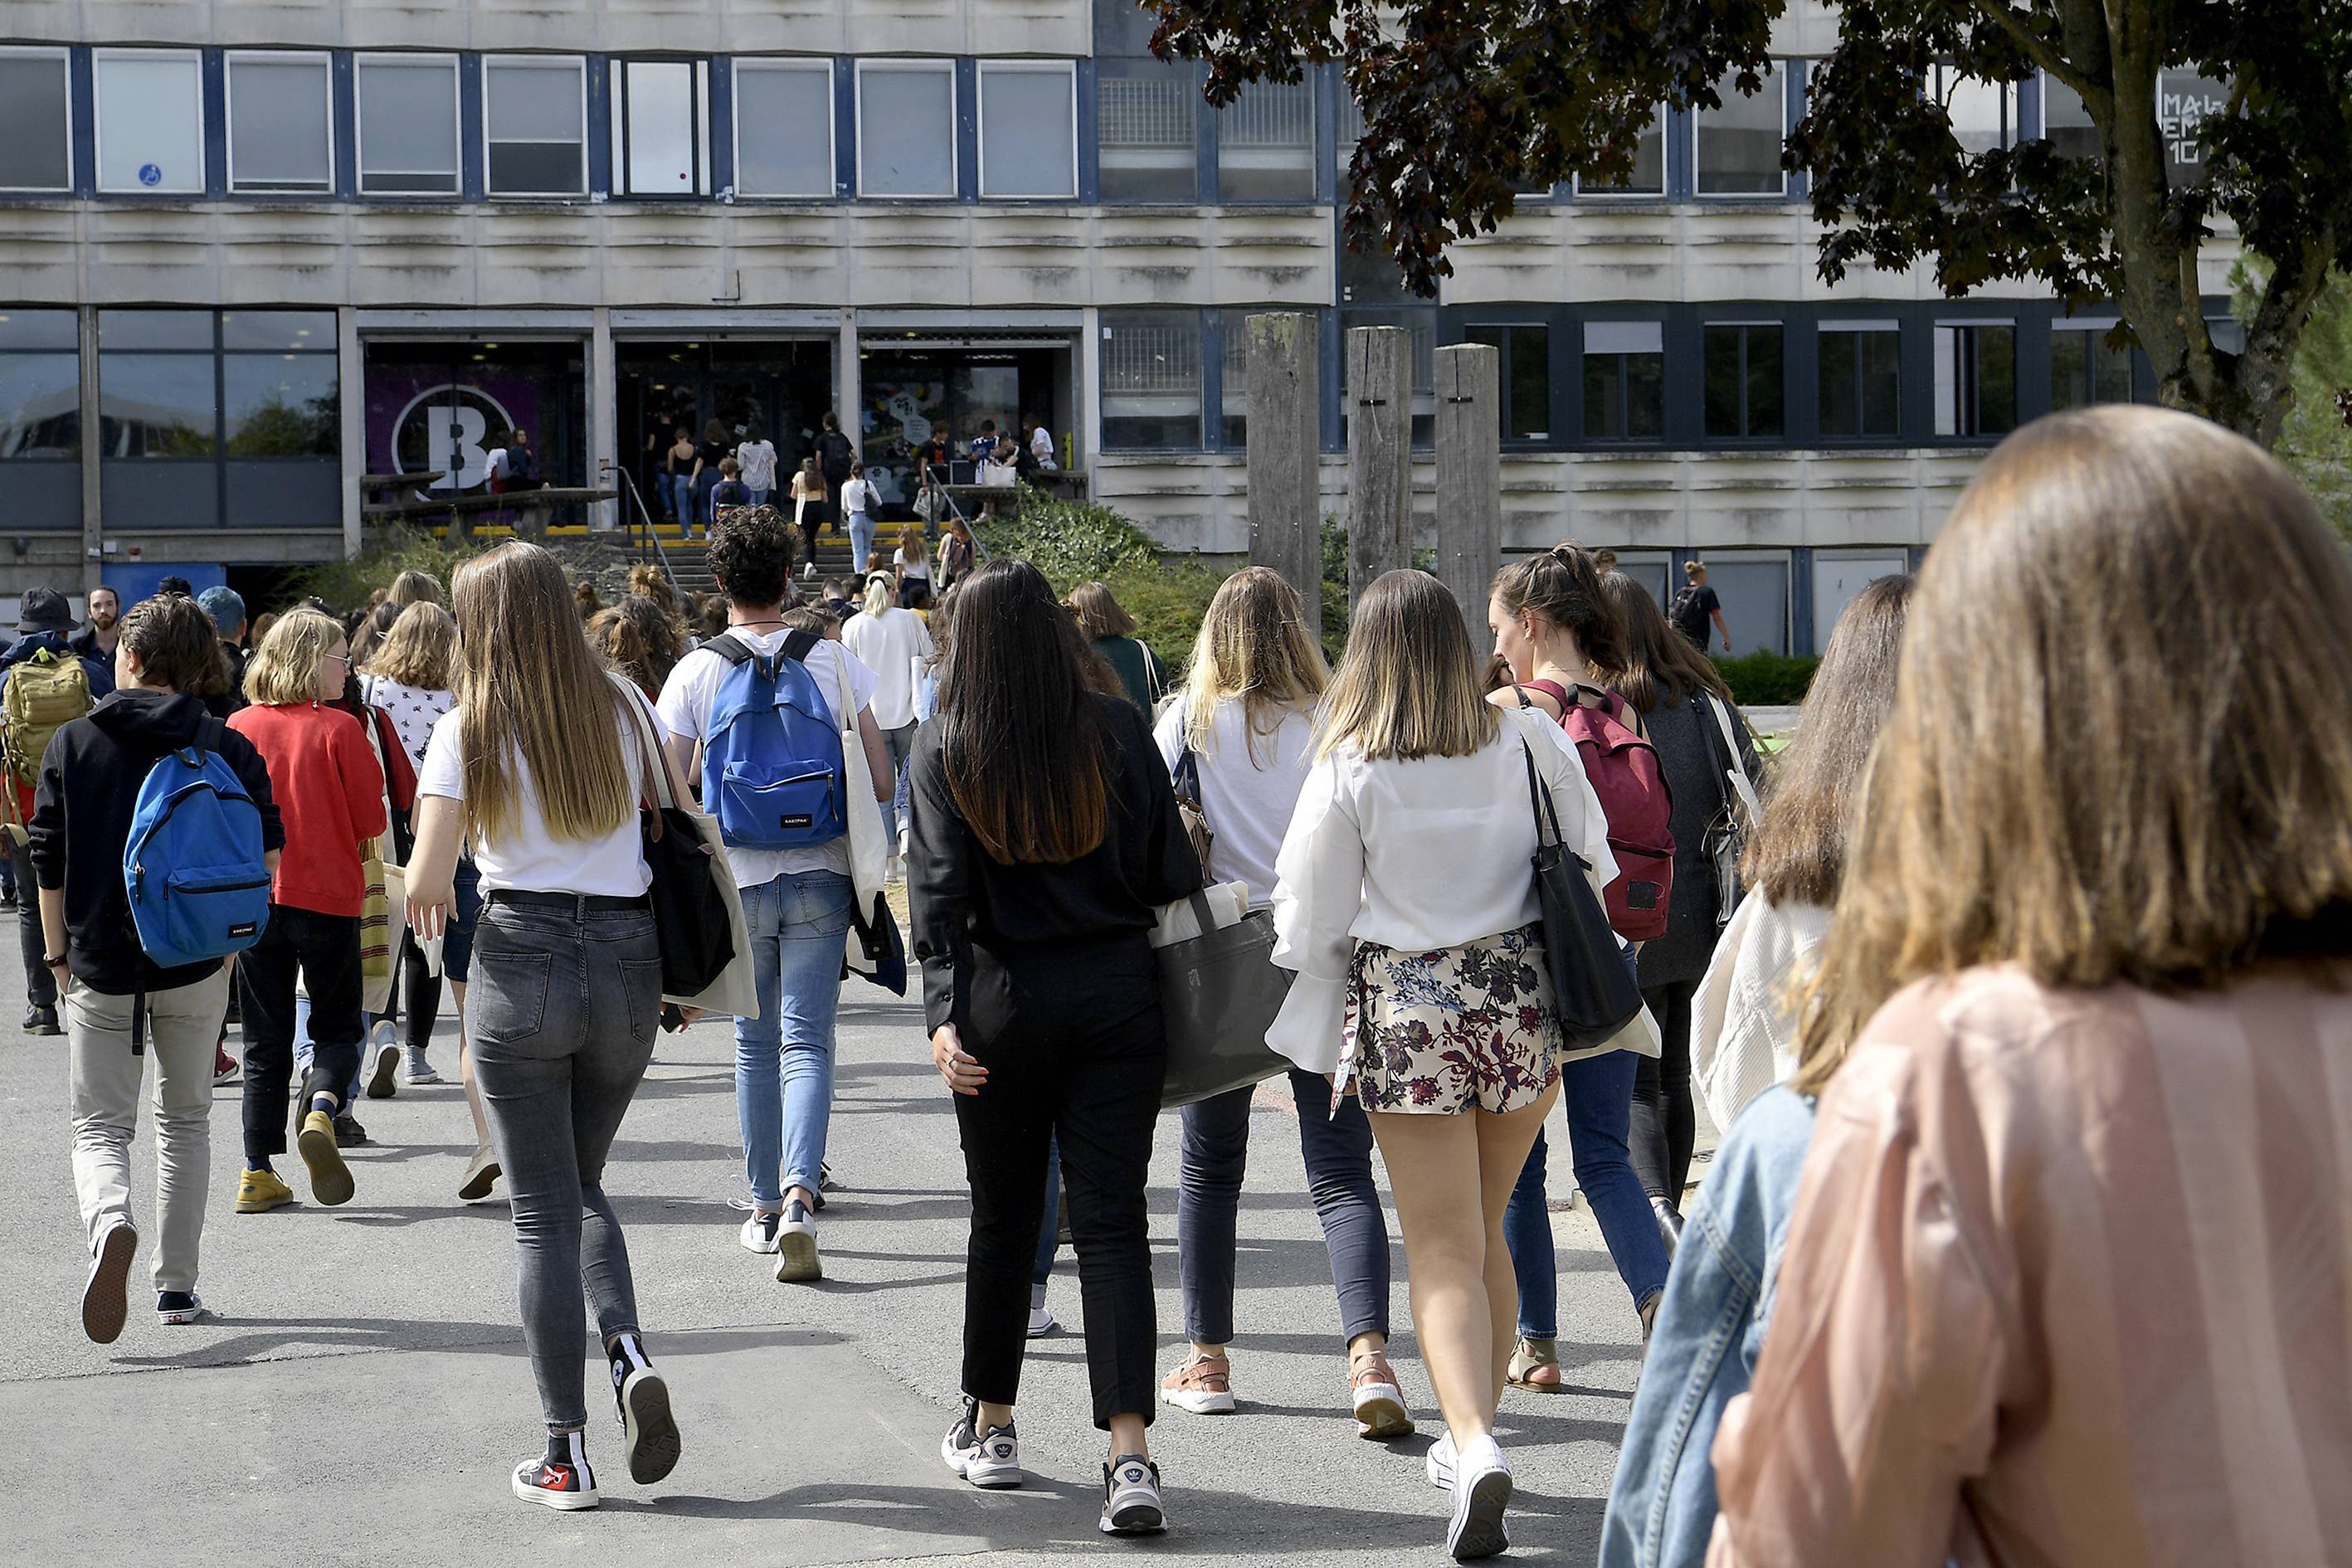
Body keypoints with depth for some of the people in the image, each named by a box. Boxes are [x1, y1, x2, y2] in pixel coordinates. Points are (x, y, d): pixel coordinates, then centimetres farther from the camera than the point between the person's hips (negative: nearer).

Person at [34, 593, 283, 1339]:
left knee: (99, 1125, 5)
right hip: (195, 967, 1)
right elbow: (266, 851, -4)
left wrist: (58, 951, 9)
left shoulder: (73, 741, -2)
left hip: (100, 966, -1)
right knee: (186, 1119, 16)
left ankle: (111, 1224, -27)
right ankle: (177, 1285, 15)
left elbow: (48, 859, -1)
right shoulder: (225, 746, -1)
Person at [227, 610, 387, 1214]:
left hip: (254, 898, 3)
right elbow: (371, 820, -7)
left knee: (265, 1038, 10)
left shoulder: (240, 726, -1)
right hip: (327, 895, -3)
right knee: (338, 1025, 12)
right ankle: (320, 1112, -16)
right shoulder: (339, 729, -11)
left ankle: (258, 1174, 8)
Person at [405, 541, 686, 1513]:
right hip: (629, 959, 3)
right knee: (584, 1185, 21)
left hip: (524, 959, -3)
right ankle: (628, 1352, -5)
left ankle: (566, 1456, 4)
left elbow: (426, 884, -8)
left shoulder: (469, 730, -4)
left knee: (543, 1210, 4)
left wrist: (428, 902, 15)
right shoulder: (622, 707, 6)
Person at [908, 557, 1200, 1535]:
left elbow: (939, 892, -12)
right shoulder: (1120, 735, 0)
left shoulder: (946, 751, -3)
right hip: (1116, 990, 0)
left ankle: (990, 1428, 27)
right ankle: (1129, 1457, -14)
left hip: (1005, 997, 0)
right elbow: (1172, 874, 1)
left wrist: (944, 1012, -18)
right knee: (1113, 1222, -2)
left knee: (1003, 1219, 15)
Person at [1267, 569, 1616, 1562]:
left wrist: (1325, 1041, 14)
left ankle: (1476, 1448, -20)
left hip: (1408, 1009, -3)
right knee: (1486, 1231, 20)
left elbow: (1311, 920, -2)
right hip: (1522, 997, 3)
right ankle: (1471, 1435, 29)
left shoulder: (1349, 771, -8)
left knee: (1443, 1253, -1)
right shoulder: (1525, 743, -1)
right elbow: (1591, 866, 7)